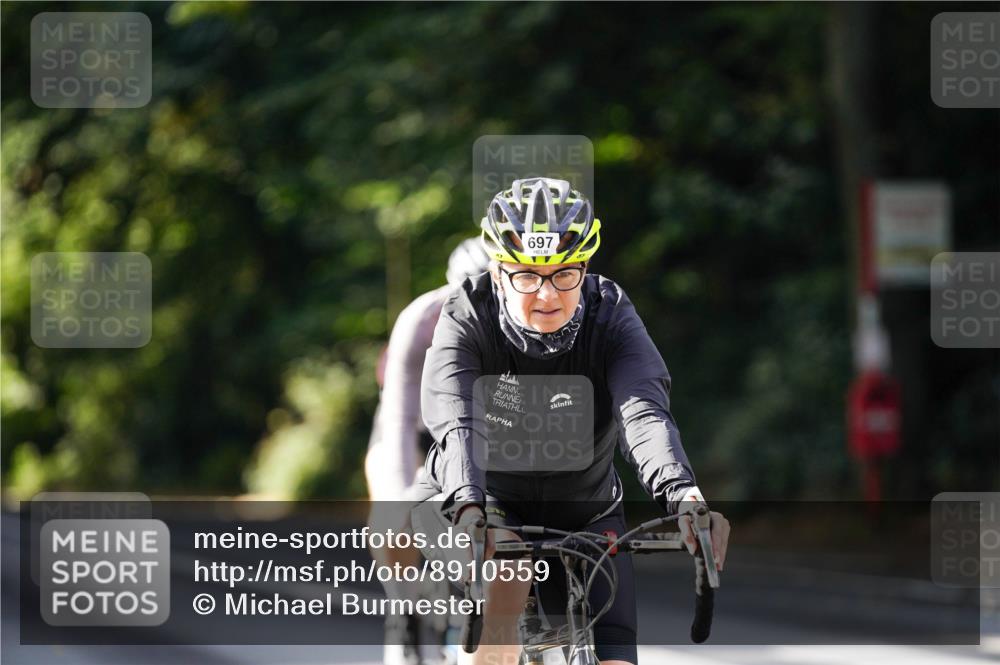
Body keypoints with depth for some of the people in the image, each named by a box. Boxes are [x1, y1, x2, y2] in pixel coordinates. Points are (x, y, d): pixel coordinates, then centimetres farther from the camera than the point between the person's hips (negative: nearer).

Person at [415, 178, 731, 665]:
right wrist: (470, 511, -58)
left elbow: (643, 411, -35)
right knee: (503, 577, -35)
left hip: (585, 512, 2)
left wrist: (683, 496, -55)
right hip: (489, 510, -2)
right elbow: (456, 424, -38)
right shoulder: (466, 322, -22)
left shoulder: (610, 318, -18)